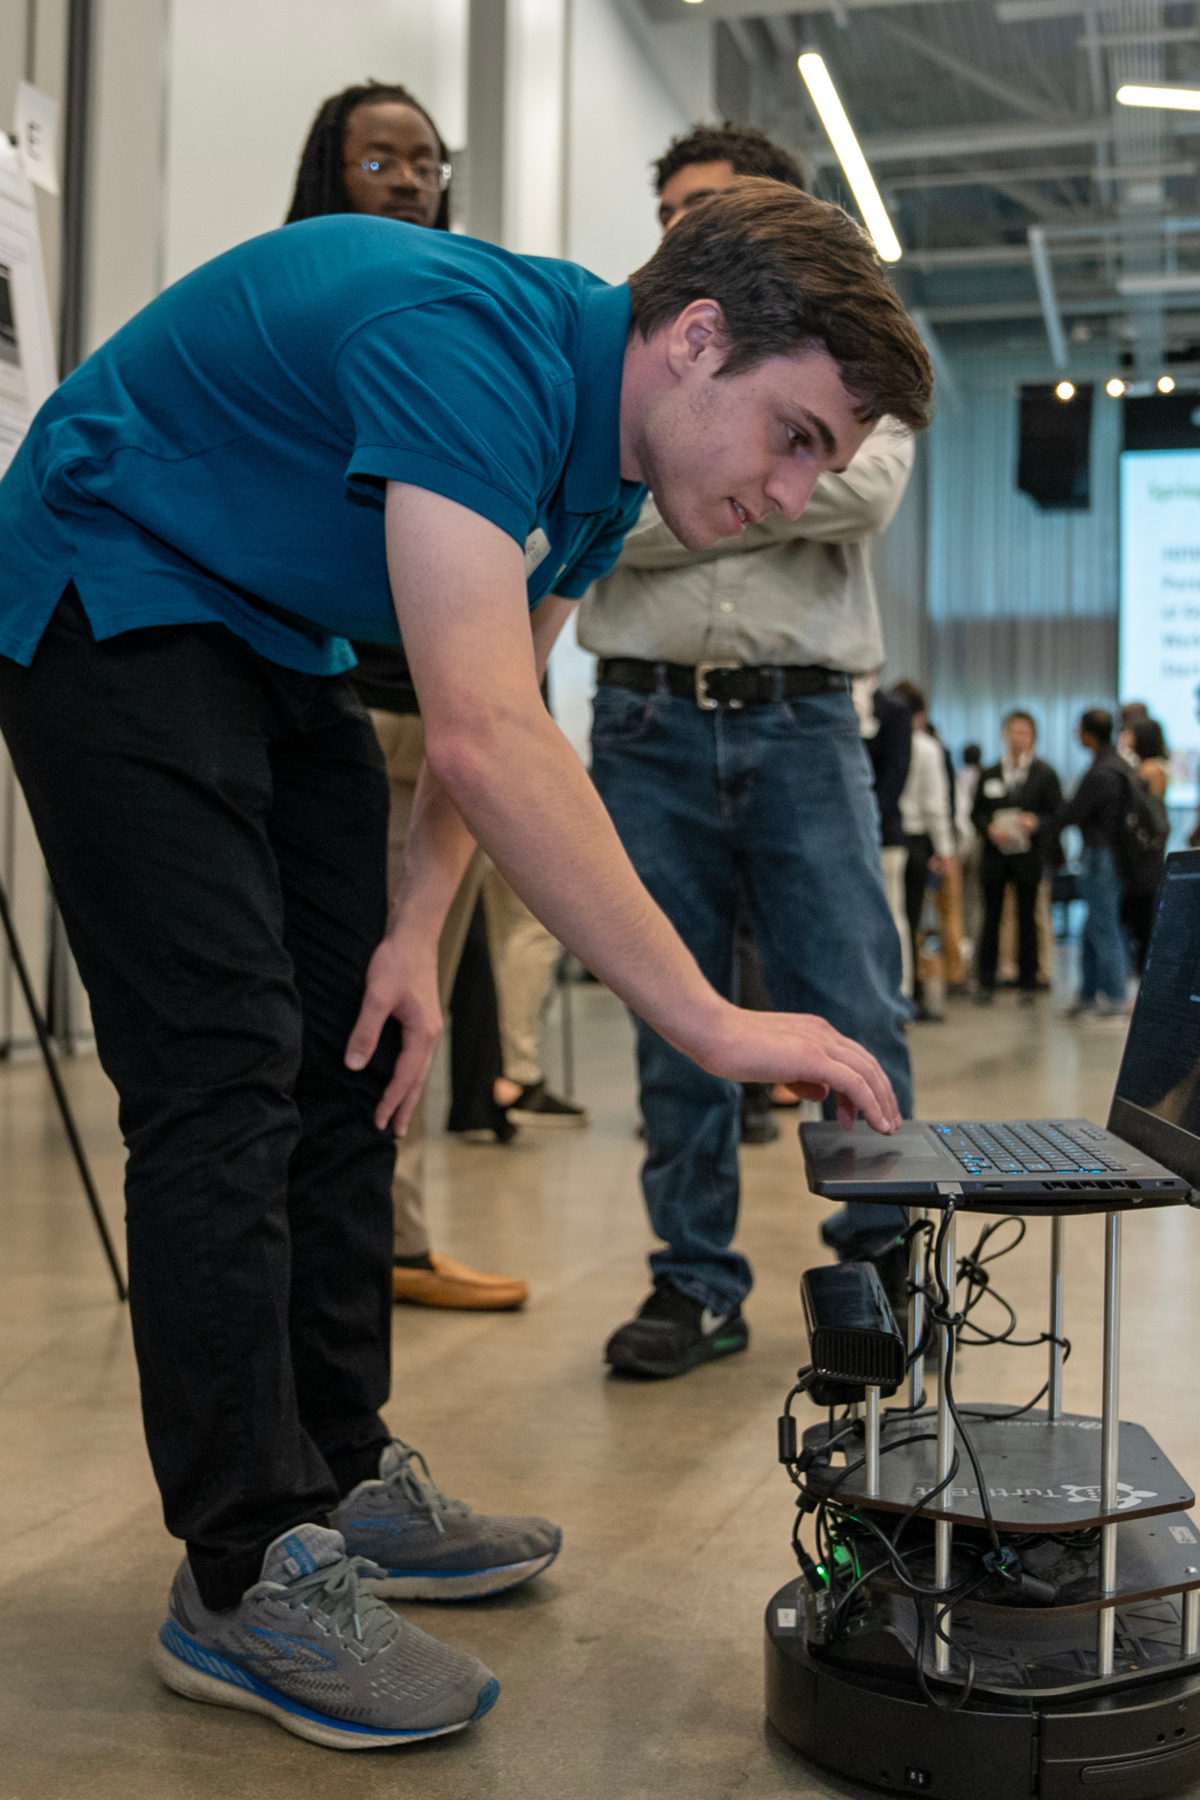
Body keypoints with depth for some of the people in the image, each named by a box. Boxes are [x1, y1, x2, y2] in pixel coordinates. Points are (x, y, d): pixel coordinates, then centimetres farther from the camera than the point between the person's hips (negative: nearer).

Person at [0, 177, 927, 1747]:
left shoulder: (609, 455, -2)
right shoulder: (478, 343, -31)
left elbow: (498, 720, 7)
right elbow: (487, 743, -41)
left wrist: (413, 934, -6)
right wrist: (712, 1022, -40)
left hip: (276, 632, 9)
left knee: (352, 1056, 6)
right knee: (225, 1069, -15)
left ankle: (338, 1478, 17)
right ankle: (244, 1575, -5)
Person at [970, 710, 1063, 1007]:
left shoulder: (1044, 773, 4)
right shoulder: (990, 774, 11)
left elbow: (1057, 813, 2)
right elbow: (976, 813, 10)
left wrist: (1036, 822, -17)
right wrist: (989, 828, -10)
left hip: (1028, 855, -1)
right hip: (995, 852, 2)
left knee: (1027, 917, 3)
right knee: (991, 917, 1)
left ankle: (1027, 982, 11)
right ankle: (986, 982, 6)